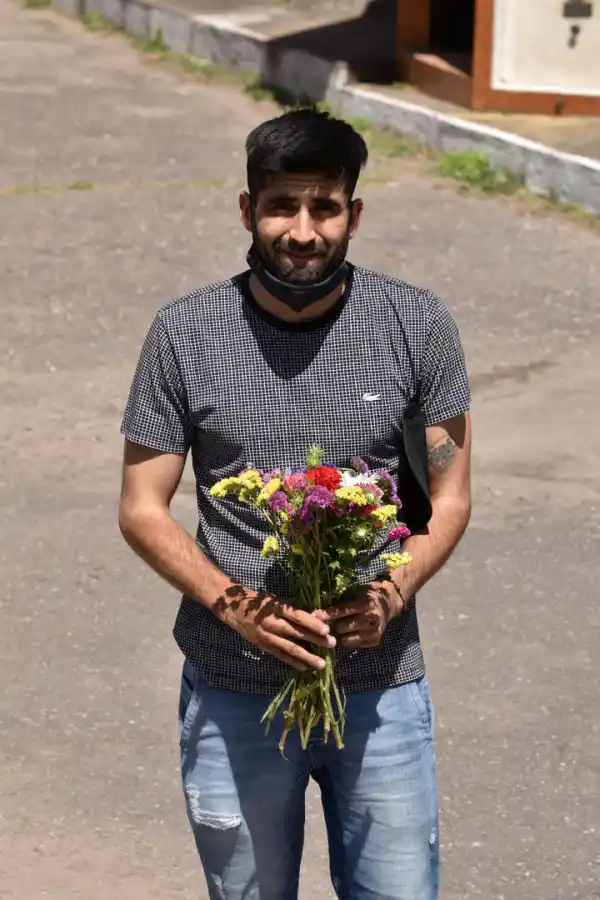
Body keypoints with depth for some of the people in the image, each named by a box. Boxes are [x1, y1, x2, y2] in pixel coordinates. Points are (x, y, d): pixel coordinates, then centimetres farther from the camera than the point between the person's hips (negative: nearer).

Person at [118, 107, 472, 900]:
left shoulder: (418, 325, -4)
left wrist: (394, 594, -17)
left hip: (381, 685, 0)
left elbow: (450, 496, 2)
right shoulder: (186, 334, -6)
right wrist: (234, 603, -17)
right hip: (234, 692, 0)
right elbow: (142, 509, -2)